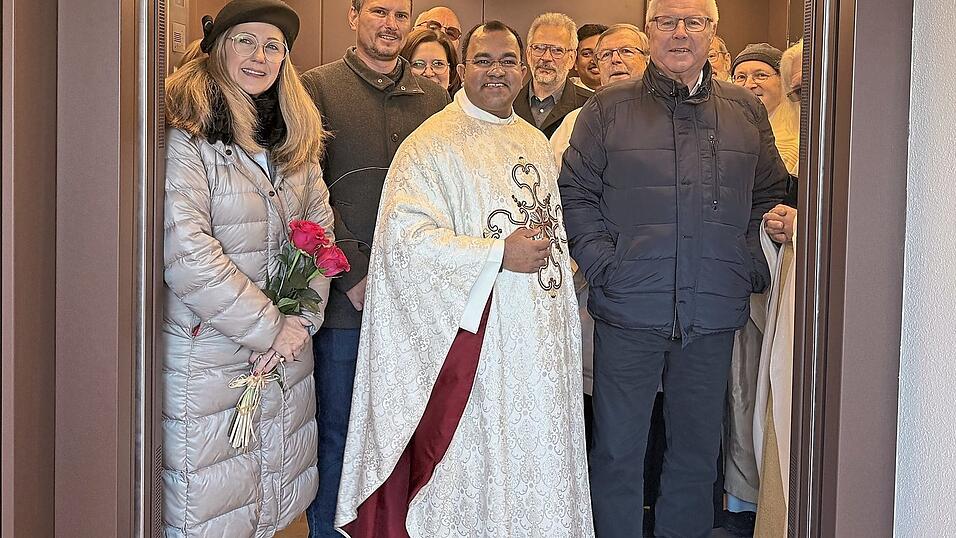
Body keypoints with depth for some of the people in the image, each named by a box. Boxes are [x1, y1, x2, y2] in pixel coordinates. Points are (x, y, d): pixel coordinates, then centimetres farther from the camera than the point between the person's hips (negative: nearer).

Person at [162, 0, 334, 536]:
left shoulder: (295, 136, 11)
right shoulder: (185, 132, -13)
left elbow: (321, 227, 9)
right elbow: (186, 253, -21)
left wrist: (302, 317, -6)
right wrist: (268, 327, -15)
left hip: (287, 350, 7)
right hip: (209, 355, -6)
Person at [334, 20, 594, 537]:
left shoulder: (536, 143, 14)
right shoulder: (432, 144, -9)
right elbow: (404, 235, -19)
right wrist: (499, 255, -19)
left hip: (540, 345, 7)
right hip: (472, 339, -6)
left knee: (534, 463, 12)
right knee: (471, 466, 1)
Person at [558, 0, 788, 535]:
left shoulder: (746, 110, 9)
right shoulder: (609, 108, 2)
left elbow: (770, 195, 17)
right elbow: (575, 194, 3)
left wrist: (751, 265, 5)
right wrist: (604, 264, -7)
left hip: (713, 314, 3)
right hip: (628, 310, -2)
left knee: (698, 449, 13)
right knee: (617, 450, 4)